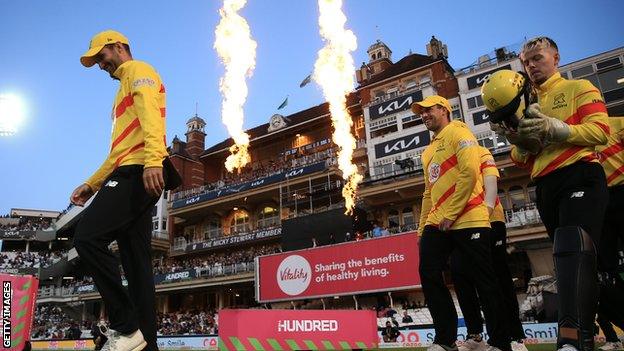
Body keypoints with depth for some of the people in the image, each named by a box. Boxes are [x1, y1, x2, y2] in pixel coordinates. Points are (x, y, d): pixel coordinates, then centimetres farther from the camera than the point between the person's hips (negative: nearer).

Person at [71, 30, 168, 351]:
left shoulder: (138, 71, 7)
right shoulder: (126, 90, 36)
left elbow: (151, 115, -14)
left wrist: (153, 160, -30)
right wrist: (92, 184, 27)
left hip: (139, 173, -10)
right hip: (129, 176, 10)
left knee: (87, 237, -21)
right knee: (136, 263, 2)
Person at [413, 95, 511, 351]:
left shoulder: (457, 132, 0)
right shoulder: (428, 152, 25)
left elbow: (470, 171, -15)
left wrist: (451, 214, -17)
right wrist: (423, 227, 20)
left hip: (467, 219, -8)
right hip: (437, 222, 8)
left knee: (485, 280, 0)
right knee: (429, 274, -3)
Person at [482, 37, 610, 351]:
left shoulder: (579, 89, 9)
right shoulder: (526, 106, 22)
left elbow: (600, 131, -7)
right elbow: (521, 160, 18)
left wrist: (555, 129, -20)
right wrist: (521, 143, -4)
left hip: (579, 175, -6)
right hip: (545, 188, 6)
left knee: (573, 249, -23)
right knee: (578, 264, 9)